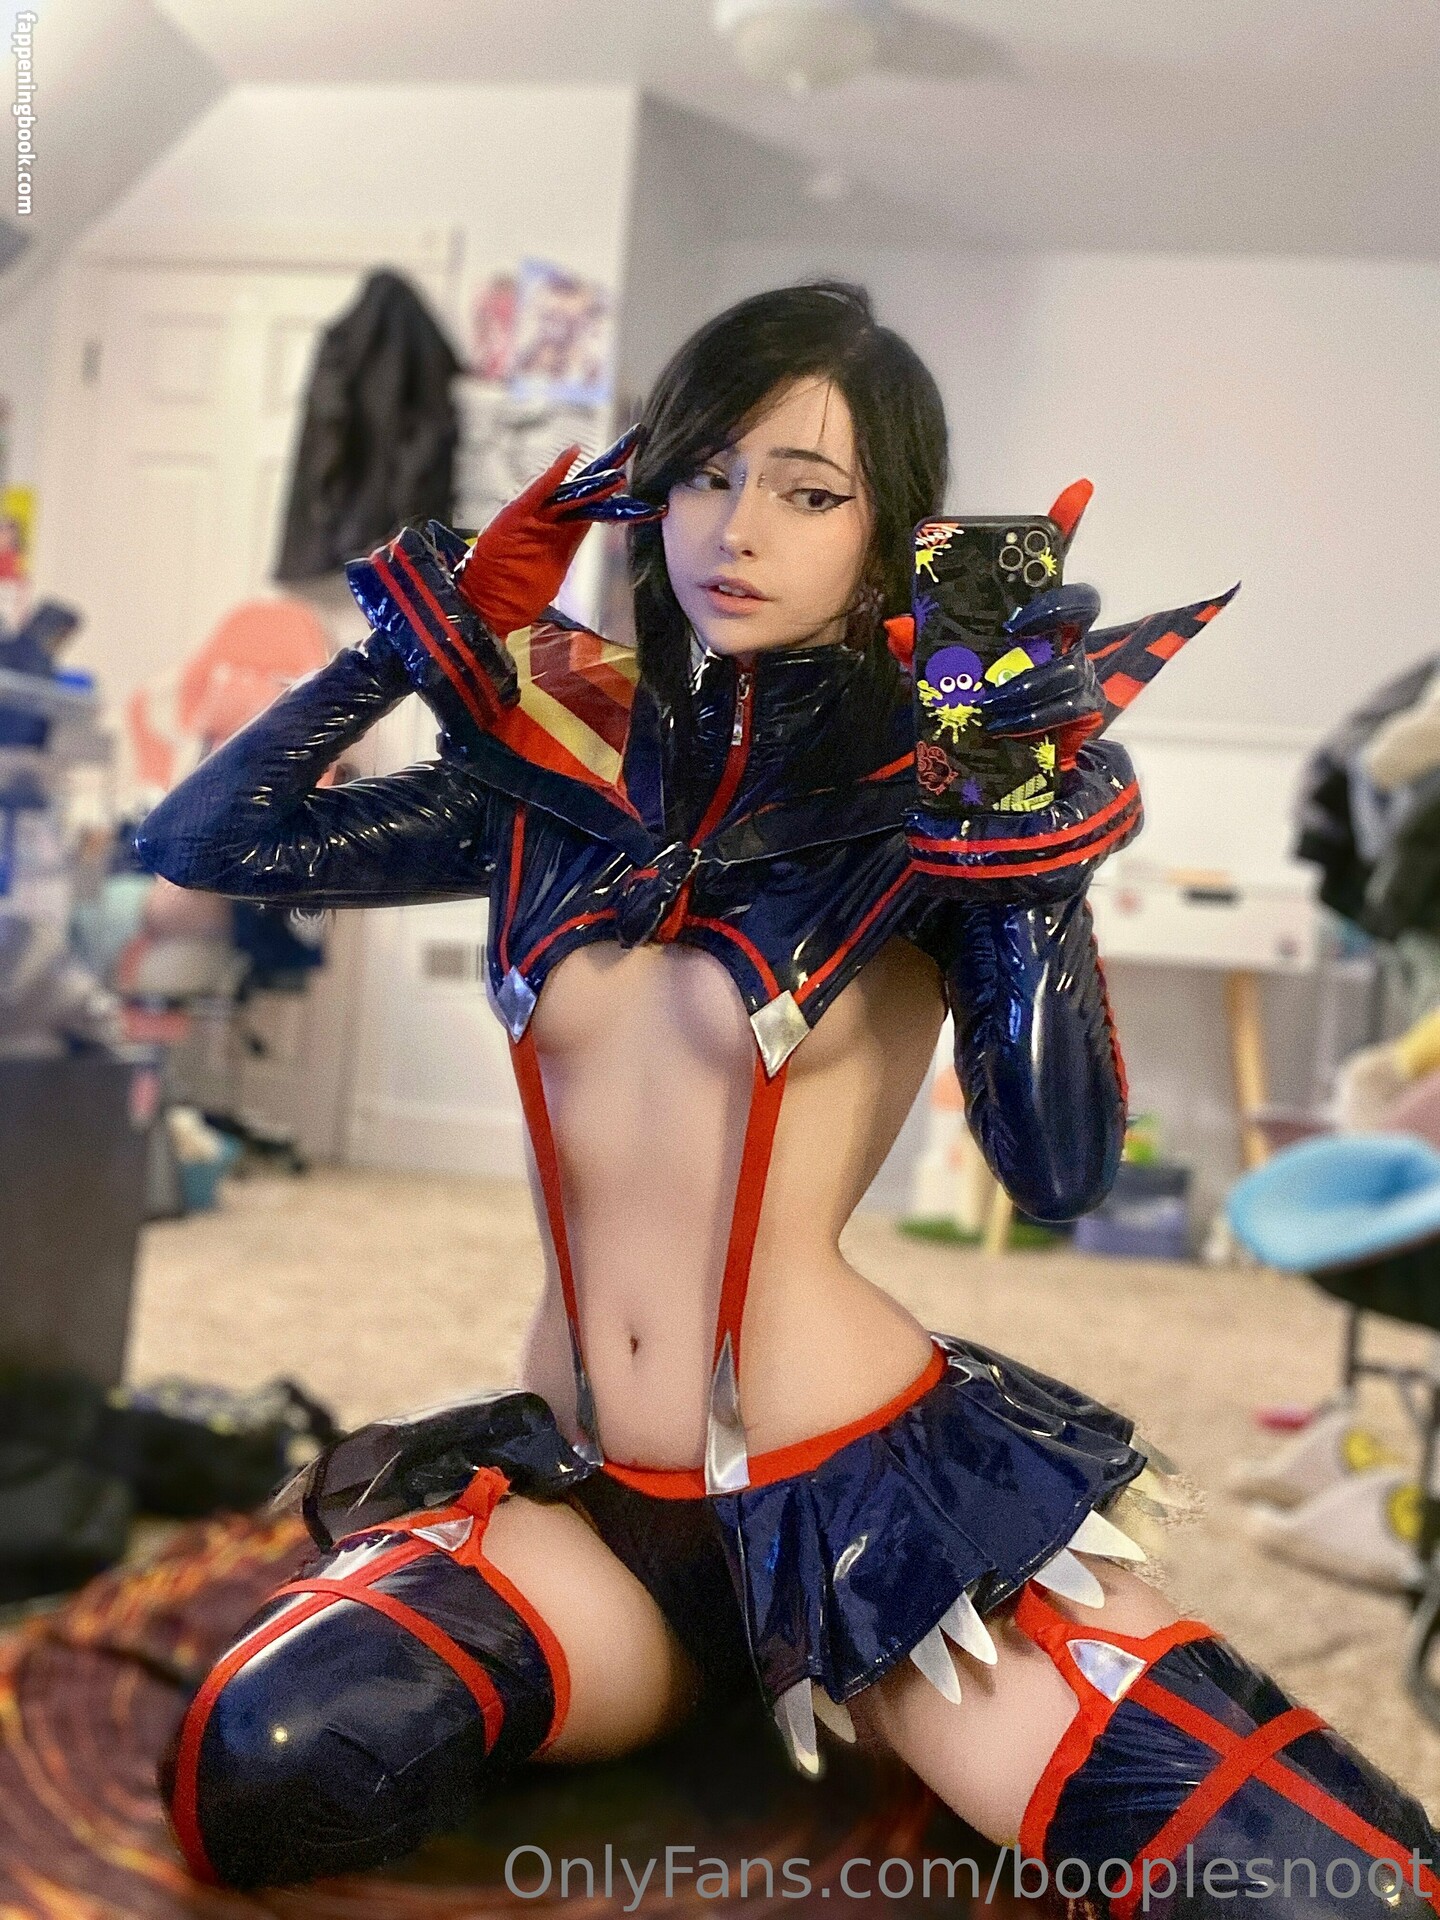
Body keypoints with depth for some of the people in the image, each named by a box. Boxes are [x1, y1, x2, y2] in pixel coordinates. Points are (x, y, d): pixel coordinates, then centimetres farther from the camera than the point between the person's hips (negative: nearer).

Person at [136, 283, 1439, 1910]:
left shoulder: (932, 799, -4)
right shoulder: (560, 784, 5)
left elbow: (1060, 1171, -15)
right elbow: (200, 841, 7)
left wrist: (1033, 830, -20)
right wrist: (423, 632, 5)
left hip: (856, 1488, -3)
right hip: (581, 1490, 3)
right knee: (261, 1776, -23)